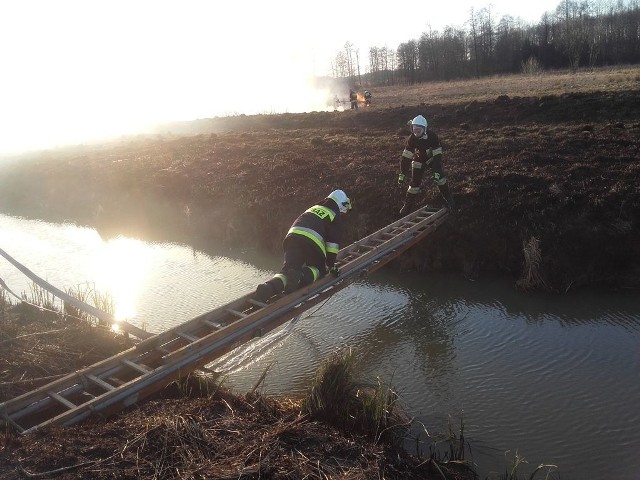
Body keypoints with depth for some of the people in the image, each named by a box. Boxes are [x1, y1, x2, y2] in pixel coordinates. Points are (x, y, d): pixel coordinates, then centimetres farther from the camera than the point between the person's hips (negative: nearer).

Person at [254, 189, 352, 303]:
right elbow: (333, 242, 4)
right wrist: (331, 265, 9)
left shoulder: (313, 208, 35)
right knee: (319, 269, 16)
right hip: (312, 243, -5)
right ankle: (302, 275, -18)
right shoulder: (336, 217, 14)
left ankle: (270, 286, -29)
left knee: (287, 269, 3)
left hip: (292, 238, 5)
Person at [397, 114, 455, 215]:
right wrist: (402, 174, -23)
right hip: (419, 160, 1)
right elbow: (406, 157, -21)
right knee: (414, 182, -4)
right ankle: (408, 205, 7)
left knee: (440, 178, -15)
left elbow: (437, 155, -31)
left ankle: (448, 199, 3)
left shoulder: (432, 136, -32)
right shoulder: (411, 139, -25)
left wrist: (436, 172, -38)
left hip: (432, 158, -1)